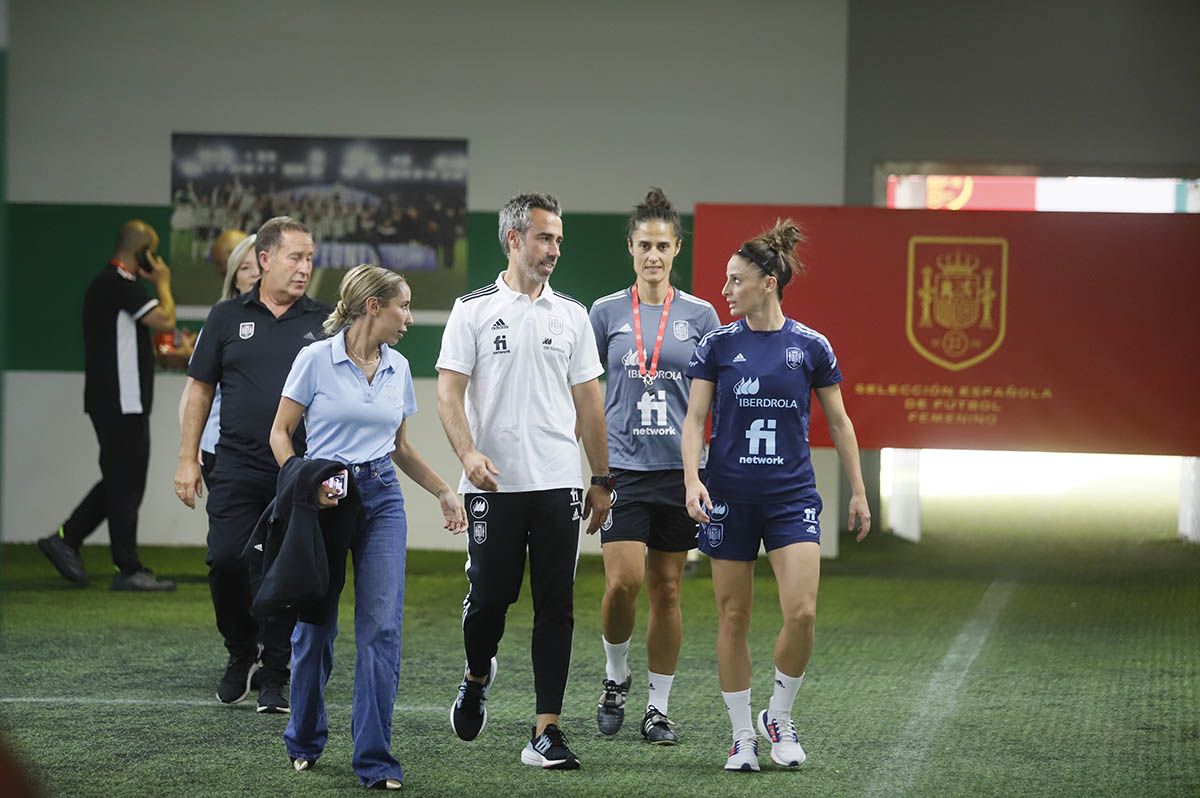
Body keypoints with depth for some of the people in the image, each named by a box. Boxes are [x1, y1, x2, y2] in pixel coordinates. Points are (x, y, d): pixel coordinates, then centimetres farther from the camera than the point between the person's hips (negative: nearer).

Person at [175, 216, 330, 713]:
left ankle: (275, 677, 11)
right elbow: (200, 390, 10)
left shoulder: (322, 323, 6)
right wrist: (187, 460, 5)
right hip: (237, 466, 0)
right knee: (226, 563, -7)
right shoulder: (228, 317, 6)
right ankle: (241, 654, 17)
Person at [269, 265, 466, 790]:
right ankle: (305, 741, 28)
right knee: (315, 626, 5)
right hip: (324, 498, -3)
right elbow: (281, 433, -2)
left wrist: (443, 491, 16)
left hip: (381, 498, 3)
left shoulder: (397, 368, 9)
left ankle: (374, 760, -6)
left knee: (382, 626, -7)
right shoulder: (316, 359, -6)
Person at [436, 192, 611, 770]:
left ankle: (546, 732, 0)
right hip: (494, 484, -3)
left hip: (558, 484, 3)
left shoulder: (571, 315, 11)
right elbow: (449, 391, -5)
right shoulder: (473, 310, 0)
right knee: (490, 597, -1)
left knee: (555, 607, -2)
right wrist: (468, 452, -22)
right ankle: (477, 679, 31)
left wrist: (601, 479, 12)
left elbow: (587, 400, 14)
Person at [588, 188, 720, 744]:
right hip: (622, 465, -1)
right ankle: (615, 677, 11)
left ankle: (658, 708, 13)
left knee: (666, 592, 4)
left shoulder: (699, 316, 5)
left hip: (679, 468, 1)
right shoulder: (606, 312, 4)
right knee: (623, 581, -14)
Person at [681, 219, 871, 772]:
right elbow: (694, 418, 0)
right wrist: (692, 479, -15)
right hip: (729, 497, 1)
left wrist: (858, 492, 9)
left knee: (802, 612, -14)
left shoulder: (811, 347, 1)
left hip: (792, 495, -1)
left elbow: (838, 422, 9)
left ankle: (779, 717, 8)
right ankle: (743, 736, 14)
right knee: (733, 618, 3)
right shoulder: (718, 345, 1)